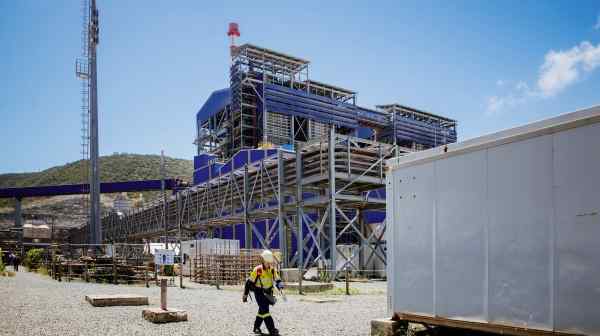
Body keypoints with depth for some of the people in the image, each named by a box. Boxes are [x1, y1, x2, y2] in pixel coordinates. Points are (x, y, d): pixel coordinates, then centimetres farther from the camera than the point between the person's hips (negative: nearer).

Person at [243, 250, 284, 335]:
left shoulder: (272, 270, -4)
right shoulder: (257, 270, -16)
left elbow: (278, 281, -6)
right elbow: (249, 283, -8)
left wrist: (280, 286, -30)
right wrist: (245, 295, -4)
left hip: (268, 293, 5)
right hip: (259, 293, -5)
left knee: (262, 310, 14)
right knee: (265, 310, -14)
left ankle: (256, 328, 31)